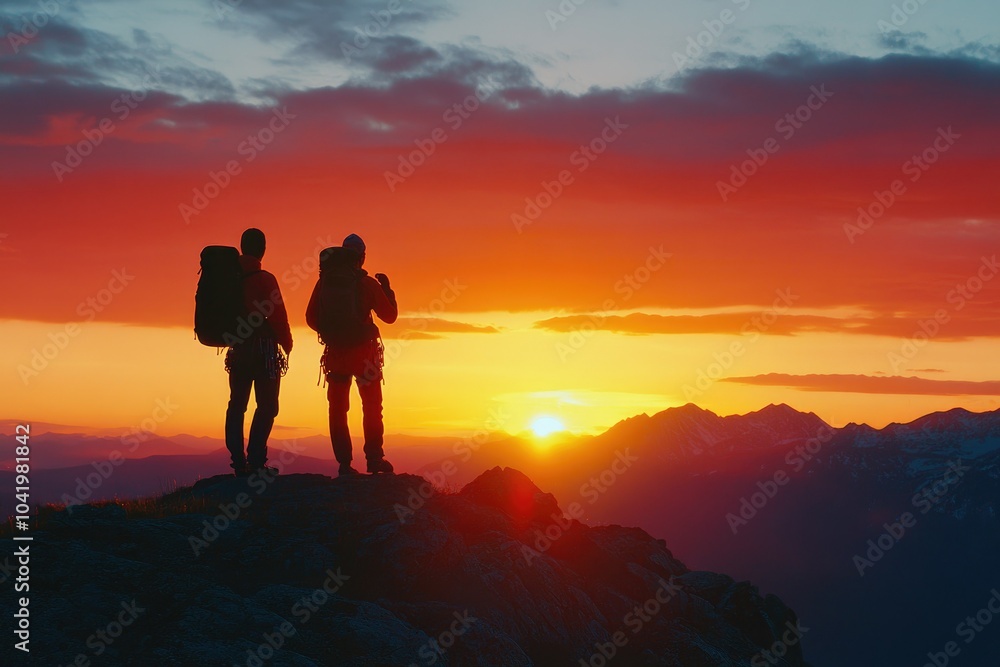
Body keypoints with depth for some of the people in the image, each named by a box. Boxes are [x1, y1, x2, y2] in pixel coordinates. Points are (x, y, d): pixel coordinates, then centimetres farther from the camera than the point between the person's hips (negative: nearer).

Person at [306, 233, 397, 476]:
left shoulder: (325, 283, 1)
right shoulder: (368, 284, -5)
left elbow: (312, 318, 3)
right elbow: (390, 316, 1)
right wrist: (387, 289, 14)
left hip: (336, 353, 2)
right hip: (364, 352, -2)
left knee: (338, 409, 6)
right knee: (372, 407, 7)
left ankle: (344, 463, 1)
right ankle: (374, 458, 1)